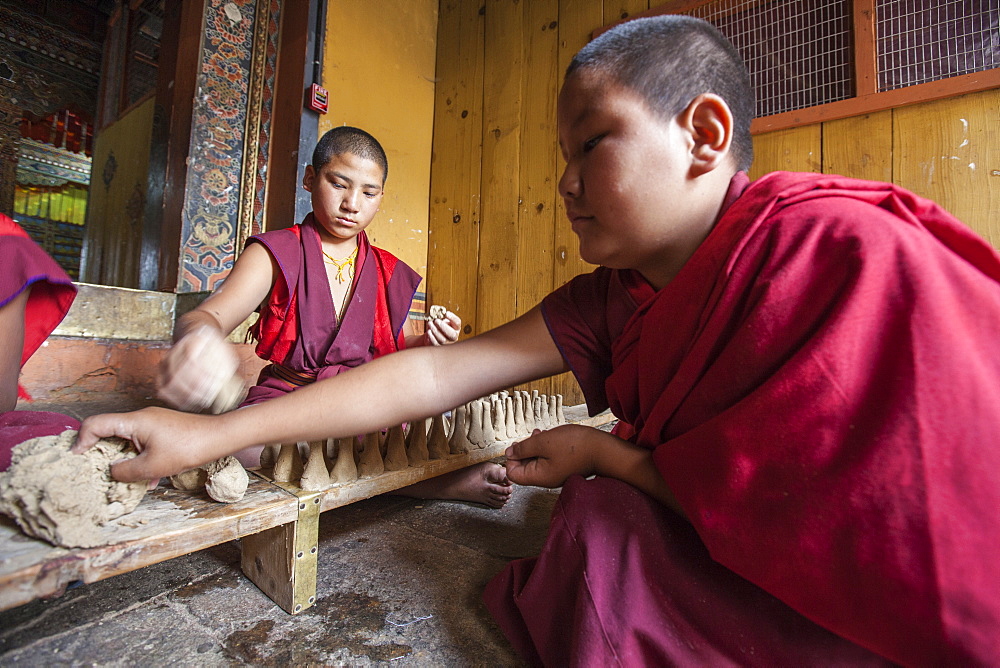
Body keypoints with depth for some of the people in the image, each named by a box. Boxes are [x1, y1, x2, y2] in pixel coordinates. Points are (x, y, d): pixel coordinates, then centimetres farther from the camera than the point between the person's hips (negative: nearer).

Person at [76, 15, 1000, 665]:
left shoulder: (840, 253, -25)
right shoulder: (612, 303, -12)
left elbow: (824, 515, -24)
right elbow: (430, 376, -17)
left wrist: (603, 453, -17)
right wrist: (215, 434, -15)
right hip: (745, 558, 5)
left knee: (603, 521, -21)